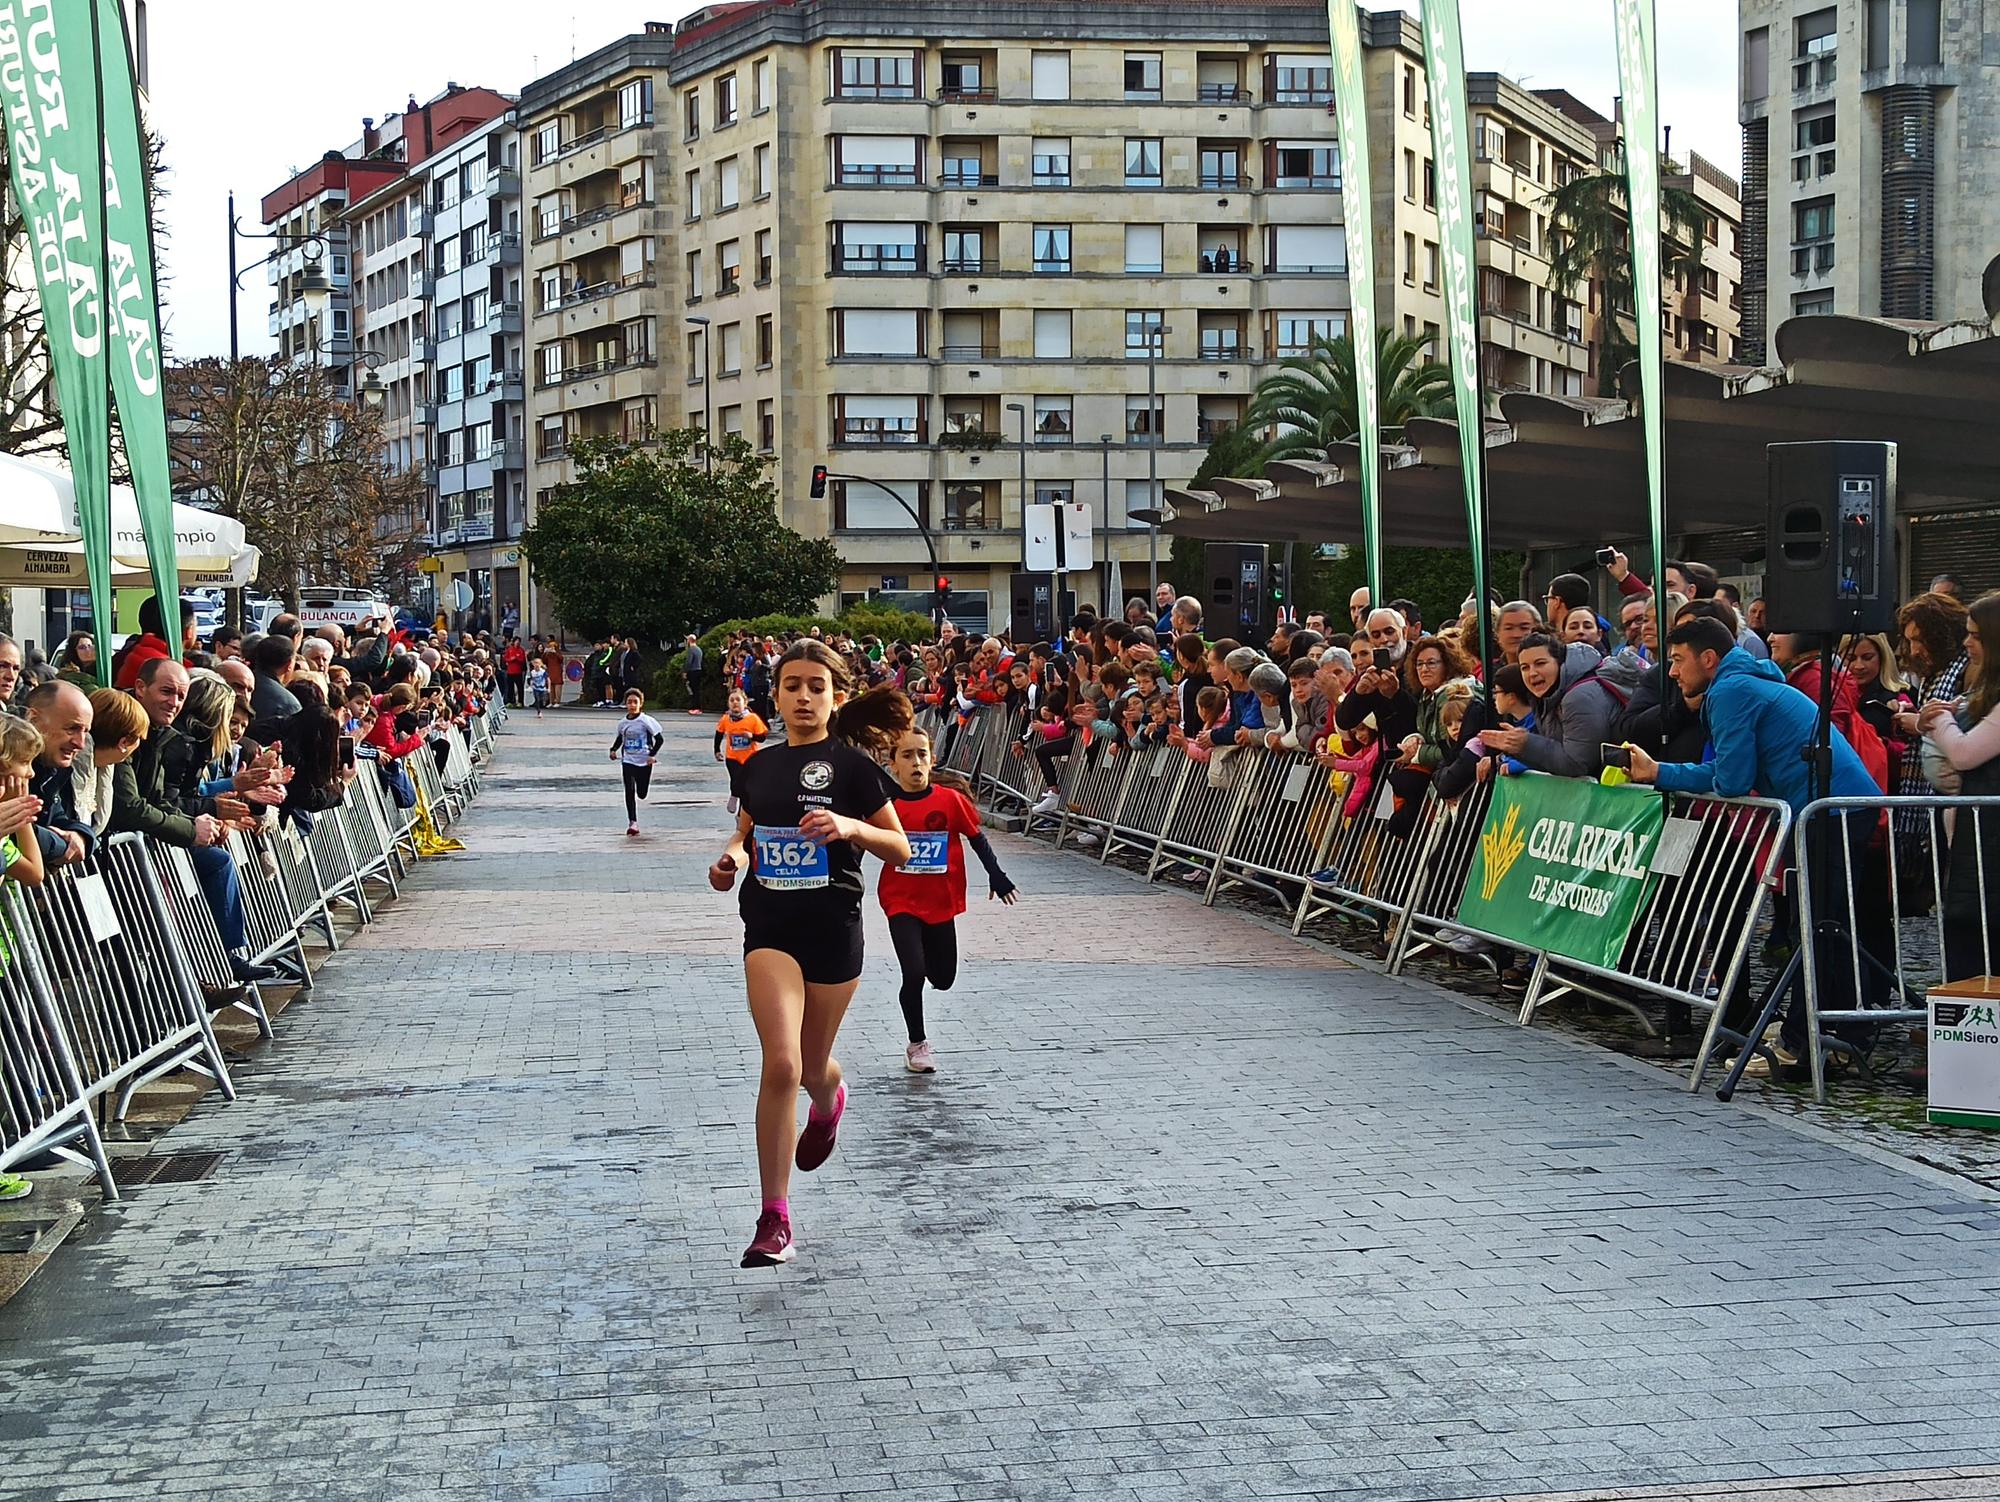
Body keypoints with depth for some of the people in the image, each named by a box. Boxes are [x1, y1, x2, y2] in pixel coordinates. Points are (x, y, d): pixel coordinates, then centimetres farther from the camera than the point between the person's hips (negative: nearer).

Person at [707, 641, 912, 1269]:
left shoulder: (852, 763, -5)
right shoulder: (760, 764, 6)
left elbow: (899, 848, -2)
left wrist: (849, 826, -19)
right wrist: (732, 854, 1)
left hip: (833, 928, -1)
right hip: (770, 927, 2)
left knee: (811, 1066, 13)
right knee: (781, 1065, -14)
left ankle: (830, 1099, 54)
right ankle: (775, 1220, -9)